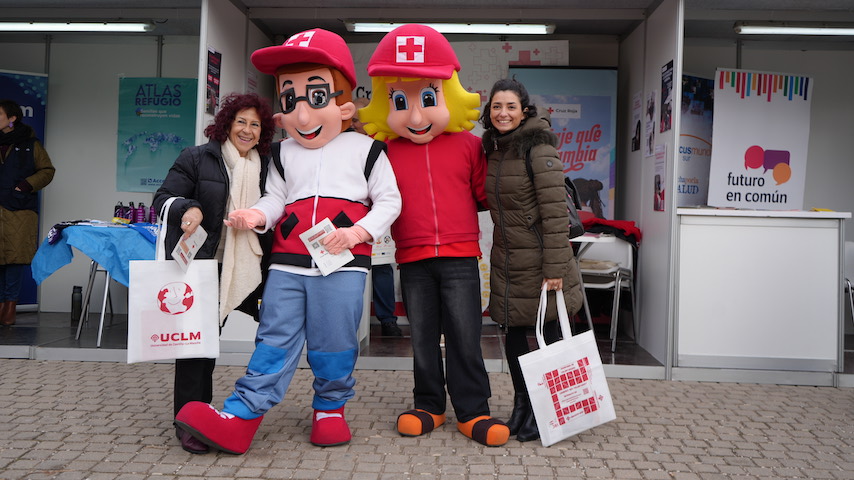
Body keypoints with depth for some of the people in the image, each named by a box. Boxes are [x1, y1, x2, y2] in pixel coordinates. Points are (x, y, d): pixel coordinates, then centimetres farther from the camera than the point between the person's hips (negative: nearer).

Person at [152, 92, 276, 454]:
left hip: (246, 268, 5)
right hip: (200, 265, -5)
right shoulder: (196, 159, 1)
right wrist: (187, 208, -24)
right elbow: (163, 198, -4)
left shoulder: (266, 166, 15)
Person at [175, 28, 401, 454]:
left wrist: (357, 232, -11)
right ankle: (239, 417, 4)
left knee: (333, 342, 4)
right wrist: (256, 215, -6)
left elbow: (389, 200, 3)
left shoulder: (364, 149, 4)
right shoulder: (284, 155, 15)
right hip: (287, 262, 3)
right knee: (275, 338, 3)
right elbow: (275, 199, 17)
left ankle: (330, 407, 24)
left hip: (343, 263, -3)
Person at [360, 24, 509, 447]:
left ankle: (472, 411, 12)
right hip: (413, 258, 1)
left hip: (459, 255, -1)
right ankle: (429, 405, 25)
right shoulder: (385, 152, 1)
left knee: (464, 334, 1)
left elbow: (485, 192, 11)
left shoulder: (467, 145, 1)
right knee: (422, 336, 10)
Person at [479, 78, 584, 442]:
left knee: (548, 331, 3)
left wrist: (555, 267, -22)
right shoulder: (493, 150, 10)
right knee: (513, 331, 12)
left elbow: (555, 211, -18)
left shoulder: (538, 148, -13)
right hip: (506, 259, 7)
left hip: (539, 258, -7)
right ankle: (521, 405, 27)